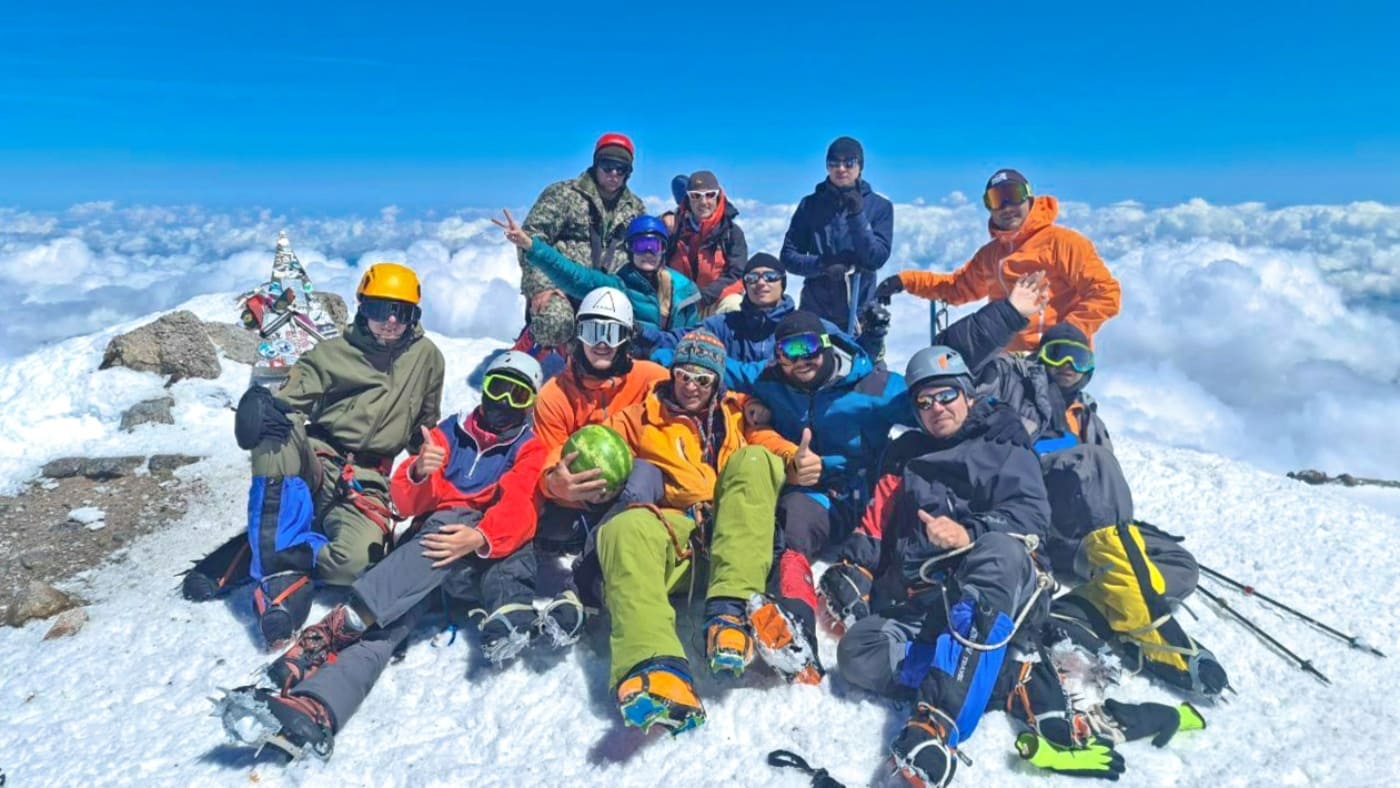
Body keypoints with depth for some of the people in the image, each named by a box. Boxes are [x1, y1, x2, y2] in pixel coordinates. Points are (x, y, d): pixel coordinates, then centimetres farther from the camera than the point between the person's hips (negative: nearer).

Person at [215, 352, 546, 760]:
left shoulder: (531, 447, 12)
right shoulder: (451, 431, 19)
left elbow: (518, 510, -7)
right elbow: (407, 502, 9)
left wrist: (479, 537, -29)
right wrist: (419, 473, -15)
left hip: (487, 559, -2)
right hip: (432, 544, 2)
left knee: (451, 520, -34)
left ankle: (335, 628, -42)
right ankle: (313, 713, -52)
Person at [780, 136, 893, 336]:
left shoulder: (880, 207, 4)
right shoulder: (810, 205, 6)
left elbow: (876, 258, -6)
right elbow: (789, 256, 3)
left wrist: (857, 214, -15)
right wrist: (823, 265, -15)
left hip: (859, 312, -1)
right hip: (814, 312, 1)